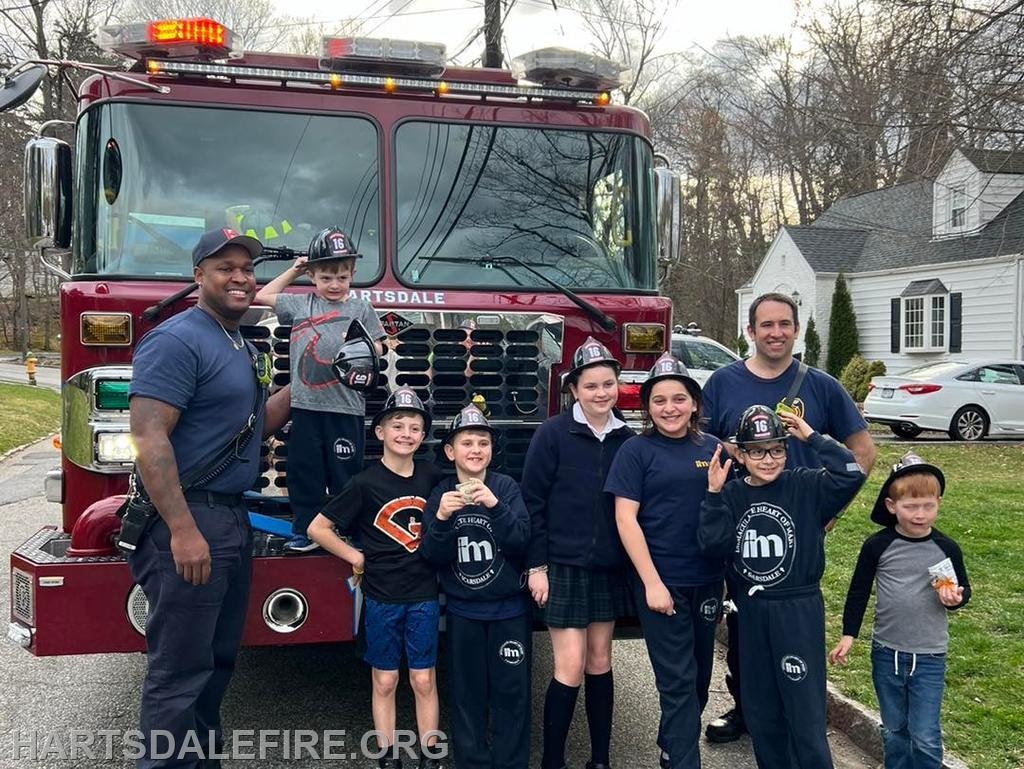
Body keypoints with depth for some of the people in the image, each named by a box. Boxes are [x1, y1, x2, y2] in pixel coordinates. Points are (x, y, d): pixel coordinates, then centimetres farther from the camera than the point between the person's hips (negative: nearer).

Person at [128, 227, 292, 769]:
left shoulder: (237, 343, 16)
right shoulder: (177, 341, -13)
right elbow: (148, 438, -21)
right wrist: (183, 530, -26)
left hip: (231, 519, 10)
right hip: (188, 520, -10)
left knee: (217, 662, 17)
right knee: (180, 671, -4)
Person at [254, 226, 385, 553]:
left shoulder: (360, 308, 5)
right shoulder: (299, 305, 11)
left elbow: (377, 350, 6)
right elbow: (264, 296, 23)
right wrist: (294, 270, 19)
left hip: (345, 406, -2)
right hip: (306, 404, 2)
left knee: (345, 473, 4)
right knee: (305, 472, 7)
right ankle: (305, 531, 17)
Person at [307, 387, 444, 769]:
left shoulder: (432, 476, -1)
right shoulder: (365, 483, -10)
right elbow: (317, 529, -7)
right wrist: (356, 558, -6)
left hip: (423, 595, 2)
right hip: (381, 597, -2)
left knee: (424, 680, 8)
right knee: (385, 682, 9)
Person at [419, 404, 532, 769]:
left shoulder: (506, 487, -7)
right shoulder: (440, 494, -2)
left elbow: (519, 543, -14)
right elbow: (432, 557, -6)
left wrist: (494, 506, -29)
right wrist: (441, 519, -24)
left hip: (509, 608, -1)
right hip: (462, 611, 2)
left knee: (511, 691, 5)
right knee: (467, 692, 11)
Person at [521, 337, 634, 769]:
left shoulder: (626, 439, 4)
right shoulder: (553, 434, -9)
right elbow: (532, 502, -9)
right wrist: (536, 566, -11)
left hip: (608, 569, 4)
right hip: (563, 567, -4)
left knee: (600, 661, 13)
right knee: (570, 668, -4)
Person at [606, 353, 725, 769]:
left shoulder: (713, 449, 5)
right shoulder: (636, 450, -6)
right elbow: (625, 518, -10)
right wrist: (652, 582, -14)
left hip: (707, 578, 5)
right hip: (661, 579, -5)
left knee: (699, 673, 18)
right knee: (677, 680, -1)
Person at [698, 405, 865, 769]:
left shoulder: (807, 487, -8)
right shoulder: (731, 494, 1)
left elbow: (851, 474, -24)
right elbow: (712, 544, -9)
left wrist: (812, 437, -20)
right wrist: (714, 494, -16)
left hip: (800, 610, -4)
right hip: (751, 612, 4)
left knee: (806, 712, 1)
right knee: (760, 712, 16)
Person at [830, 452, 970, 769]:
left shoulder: (947, 549, -7)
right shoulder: (877, 546, -8)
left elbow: (963, 590, 7)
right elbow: (859, 591, 2)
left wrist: (955, 598, -15)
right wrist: (848, 635, 0)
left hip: (929, 659, -1)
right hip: (886, 654, 1)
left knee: (925, 737, 1)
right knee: (893, 731, 16)